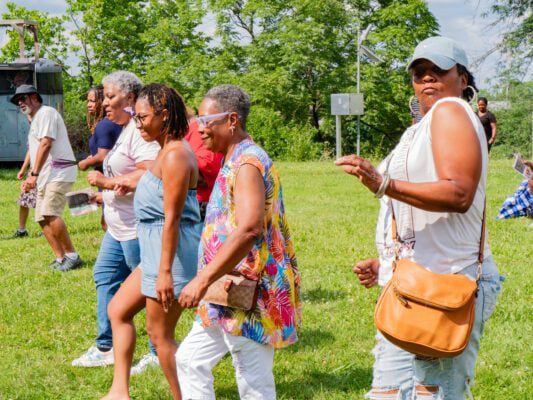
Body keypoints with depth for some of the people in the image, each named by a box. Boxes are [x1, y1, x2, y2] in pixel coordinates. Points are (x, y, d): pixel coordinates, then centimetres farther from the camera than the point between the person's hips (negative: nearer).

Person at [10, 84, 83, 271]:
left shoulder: (46, 112, -7)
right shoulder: (35, 120, 24)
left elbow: (45, 145, -17)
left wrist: (34, 174, -20)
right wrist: (31, 177, 18)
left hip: (59, 172, -11)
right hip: (45, 176, 11)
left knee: (49, 214, -21)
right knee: (42, 218, 5)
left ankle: (72, 256, -16)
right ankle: (60, 257, 8)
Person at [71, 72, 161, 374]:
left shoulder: (141, 131, -18)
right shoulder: (126, 130, 15)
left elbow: (150, 174, -31)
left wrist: (108, 183, -23)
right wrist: (106, 195, 15)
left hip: (137, 227, -11)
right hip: (119, 226, 11)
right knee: (105, 275, 15)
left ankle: (159, 353, 12)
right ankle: (106, 348, 23)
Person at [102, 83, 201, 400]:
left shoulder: (175, 156, -20)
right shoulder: (168, 151, 11)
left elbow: (172, 218, -22)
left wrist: (165, 272, -23)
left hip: (173, 252, -11)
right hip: (155, 253, 11)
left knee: (161, 335, 0)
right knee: (118, 309, 17)